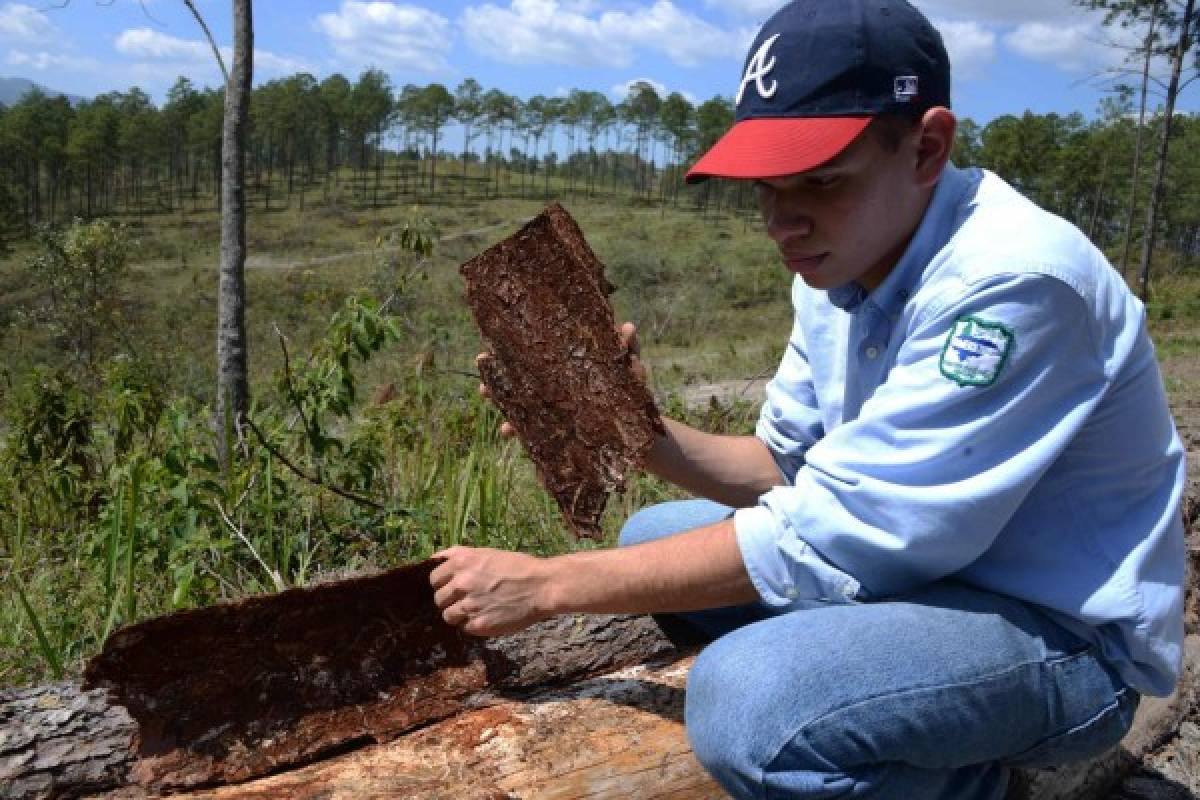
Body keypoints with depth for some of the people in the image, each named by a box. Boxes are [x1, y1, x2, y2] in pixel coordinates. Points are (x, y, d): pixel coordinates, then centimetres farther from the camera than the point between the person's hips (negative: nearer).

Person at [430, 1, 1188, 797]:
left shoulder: (1011, 282, -28)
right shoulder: (843, 261, -1)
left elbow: (818, 539, -28)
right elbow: (785, 466, 6)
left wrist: (547, 584, -22)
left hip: (1064, 634, -8)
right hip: (931, 567, 9)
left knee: (744, 697, -34)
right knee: (656, 540, 9)